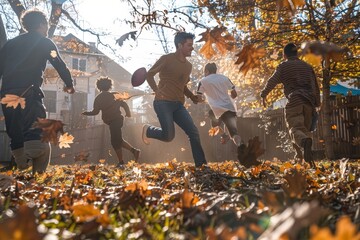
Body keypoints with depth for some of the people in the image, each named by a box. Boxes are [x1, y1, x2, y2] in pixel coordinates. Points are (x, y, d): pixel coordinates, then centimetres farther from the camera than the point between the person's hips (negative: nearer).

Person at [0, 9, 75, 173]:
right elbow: (60, 66, 13)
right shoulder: (44, 42, 11)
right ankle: (38, 176, -25)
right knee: (39, 138, -12)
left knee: (16, 141, 11)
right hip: (29, 93, -5)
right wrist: (69, 85, 28)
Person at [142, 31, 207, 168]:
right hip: (163, 102, -7)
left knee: (194, 132, -4)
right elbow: (149, 74, 3)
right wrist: (157, 91, -9)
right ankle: (148, 130, 17)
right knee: (169, 136, -15)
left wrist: (192, 97, 10)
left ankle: (201, 166, 2)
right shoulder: (167, 59, -4)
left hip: (178, 105, 7)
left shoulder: (188, 65, 17)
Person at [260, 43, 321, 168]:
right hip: (309, 102, 4)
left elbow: (272, 81, -5)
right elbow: (316, 86, 21)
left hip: (294, 101, -4)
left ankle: (305, 141, -46)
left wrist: (263, 95, 2)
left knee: (295, 128, -14)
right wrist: (317, 103, 25)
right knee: (305, 129, 15)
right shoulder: (307, 66, 22)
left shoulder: (283, 66, 9)